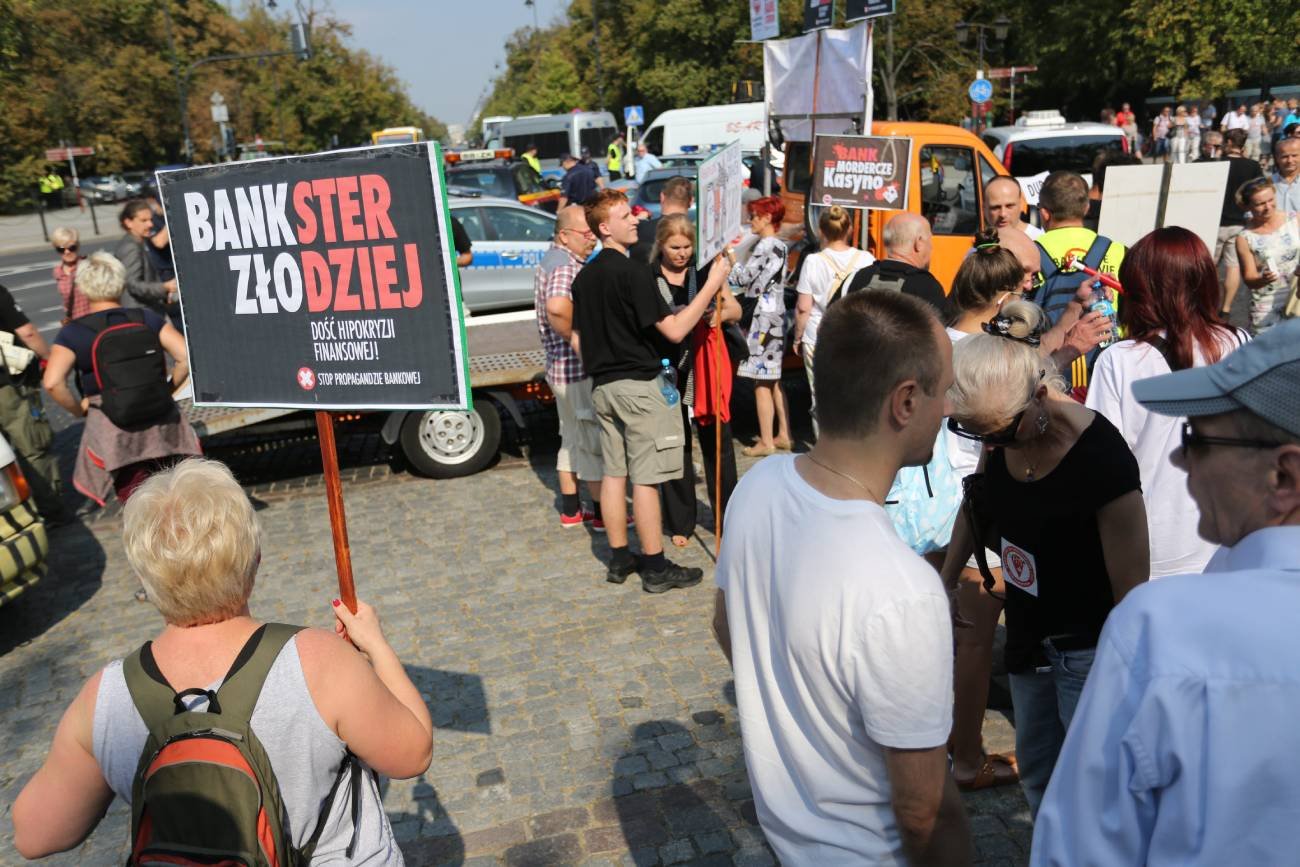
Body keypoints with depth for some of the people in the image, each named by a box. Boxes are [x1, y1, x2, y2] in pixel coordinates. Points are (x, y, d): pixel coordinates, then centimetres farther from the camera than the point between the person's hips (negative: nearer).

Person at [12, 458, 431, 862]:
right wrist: (377, 646, -8)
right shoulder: (317, 663, -33)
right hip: (342, 857, -2)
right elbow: (413, 755, -18)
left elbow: (35, 835, -8)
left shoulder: (104, 700, -24)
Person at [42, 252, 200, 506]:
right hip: (161, 424, 2)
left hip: (112, 431, -2)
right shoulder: (147, 318, 2)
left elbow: (52, 382, -16)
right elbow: (186, 357, -8)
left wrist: (80, 409, 0)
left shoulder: (73, 332, -3)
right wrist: (167, 390, 5)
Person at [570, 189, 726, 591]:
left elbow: (578, 339, 14)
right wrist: (712, 285, -15)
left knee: (613, 472, 12)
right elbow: (674, 330, -19)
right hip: (639, 384, -8)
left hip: (603, 386, 8)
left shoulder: (585, 276, 10)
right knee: (645, 478, -2)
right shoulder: (633, 272, -16)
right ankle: (656, 568, 6)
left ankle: (619, 559, 20)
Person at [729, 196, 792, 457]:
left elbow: (742, 277, -13)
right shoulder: (780, 245, 14)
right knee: (774, 380, 15)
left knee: (762, 382, -5)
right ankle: (783, 435, 21)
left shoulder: (765, 245, -14)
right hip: (776, 316, 10)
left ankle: (766, 442, -1)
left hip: (763, 318, -10)